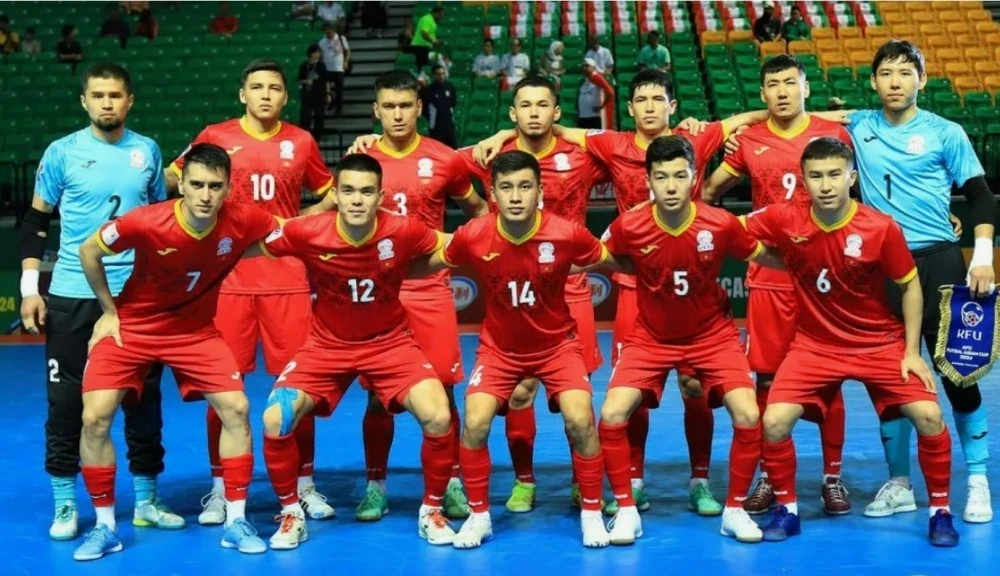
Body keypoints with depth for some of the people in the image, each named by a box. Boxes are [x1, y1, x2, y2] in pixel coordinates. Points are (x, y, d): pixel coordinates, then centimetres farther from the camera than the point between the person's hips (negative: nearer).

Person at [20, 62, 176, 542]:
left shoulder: (147, 151, 5)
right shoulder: (62, 152, -1)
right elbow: (36, 222, 3)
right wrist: (29, 289, -4)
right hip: (72, 296, -2)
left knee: (144, 398, 6)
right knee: (67, 400, 1)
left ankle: (146, 502, 18)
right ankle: (65, 506, 13)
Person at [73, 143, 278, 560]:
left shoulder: (243, 222, -22)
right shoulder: (145, 223, -28)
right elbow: (89, 251, -10)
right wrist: (109, 311, -4)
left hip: (196, 331, 2)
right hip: (131, 327, -2)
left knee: (236, 409, -9)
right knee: (95, 418, -13)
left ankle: (236, 521, 4)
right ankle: (105, 526, 5)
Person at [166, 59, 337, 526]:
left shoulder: (300, 142, 6)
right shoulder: (216, 137, 2)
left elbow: (331, 194, 17)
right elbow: (173, 178, 12)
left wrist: (298, 222, 1)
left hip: (287, 278, 1)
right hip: (229, 277, -1)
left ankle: (305, 484, 15)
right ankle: (220, 487, 13)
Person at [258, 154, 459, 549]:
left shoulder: (403, 232, -19)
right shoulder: (306, 233, -20)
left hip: (389, 343, 0)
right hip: (327, 345, 1)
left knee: (438, 417, -19)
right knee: (275, 419, -17)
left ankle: (431, 511, 6)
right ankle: (291, 513, 8)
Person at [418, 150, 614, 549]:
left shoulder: (567, 234, -23)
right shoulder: (472, 237, -20)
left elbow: (612, 261, -2)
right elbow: (429, 265, 0)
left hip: (557, 344, -1)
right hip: (499, 348, 1)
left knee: (580, 420, -18)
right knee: (475, 423, -15)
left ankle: (591, 513, 6)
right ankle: (479, 515, 8)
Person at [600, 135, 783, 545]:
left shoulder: (721, 225, -19)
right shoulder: (629, 227, -19)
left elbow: (769, 259, -2)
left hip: (711, 335, 0)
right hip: (650, 338, 0)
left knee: (748, 416, -16)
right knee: (612, 415, -17)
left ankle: (735, 510, 6)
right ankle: (626, 509, 4)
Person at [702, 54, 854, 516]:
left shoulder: (834, 134, 2)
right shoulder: (748, 142, 4)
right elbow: (708, 193, 17)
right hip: (769, 277, 1)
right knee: (768, 378, 4)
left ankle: (833, 477, 15)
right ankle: (769, 478, 15)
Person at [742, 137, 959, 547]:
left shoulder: (882, 228, -17)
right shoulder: (784, 220, -16)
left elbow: (910, 286, -5)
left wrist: (912, 352, -6)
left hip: (880, 343, -1)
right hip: (815, 345, 1)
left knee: (929, 416, -15)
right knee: (774, 421, -15)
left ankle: (940, 512, 8)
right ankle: (786, 509, 9)